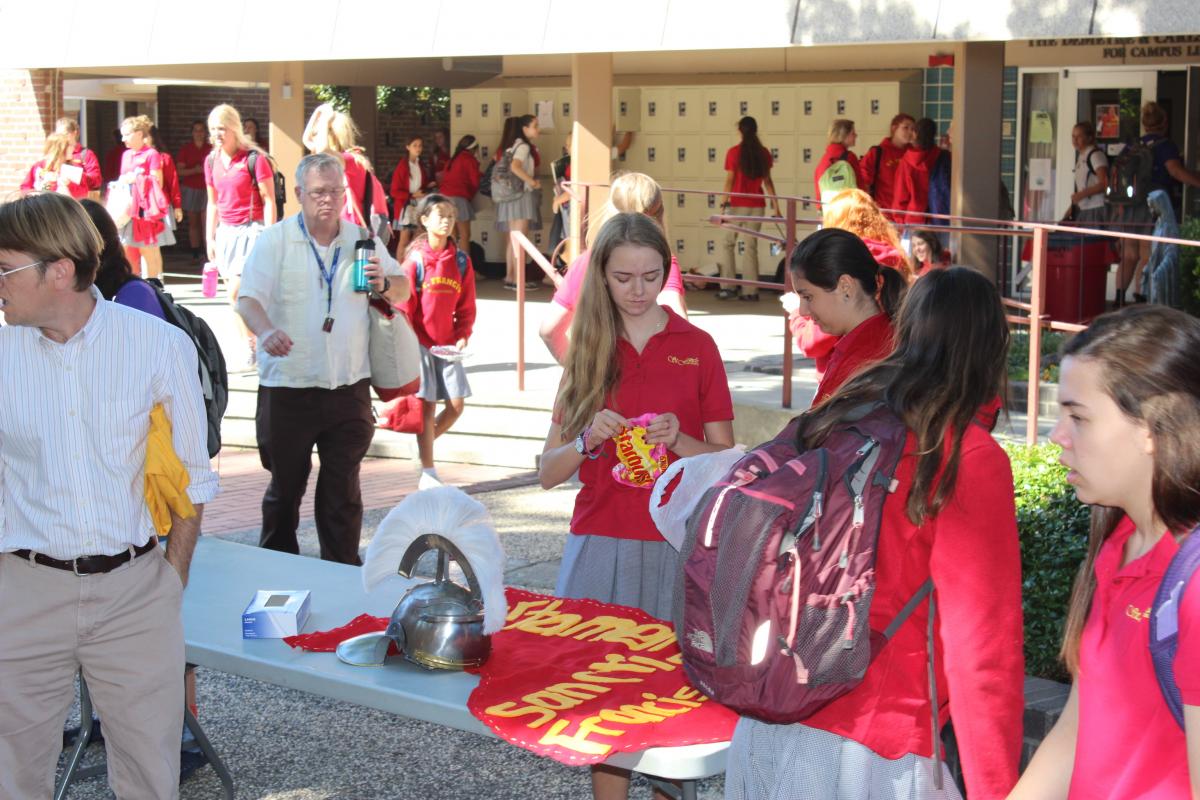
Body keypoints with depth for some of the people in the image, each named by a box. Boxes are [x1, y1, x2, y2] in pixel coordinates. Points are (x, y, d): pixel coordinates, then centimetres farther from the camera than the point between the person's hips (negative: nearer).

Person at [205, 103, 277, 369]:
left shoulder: (254, 158, -10)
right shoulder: (211, 161, 9)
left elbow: (269, 200, -10)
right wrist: (210, 238, 15)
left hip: (251, 230, -7)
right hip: (226, 232, 7)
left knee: (237, 292, -15)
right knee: (235, 297, 7)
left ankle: (252, 347, 0)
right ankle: (250, 350, 15)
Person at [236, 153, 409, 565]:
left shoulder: (363, 241, 7)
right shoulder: (274, 241, -3)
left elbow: (402, 290, 14)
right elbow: (248, 298, -14)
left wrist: (384, 284, -11)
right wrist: (266, 332, -36)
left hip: (348, 388, 2)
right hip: (287, 388, -2)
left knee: (343, 488, 5)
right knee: (285, 486, 12)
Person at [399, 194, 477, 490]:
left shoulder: (461, 260, 4)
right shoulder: (415, 258, -7)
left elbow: (466, 306, 9)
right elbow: (405, 305, -6)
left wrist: (463, 336, -4)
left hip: (448, 344, 4)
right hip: (421, 343, -4)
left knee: (456, 405, 1)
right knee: (427, 405, -1)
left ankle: (425, 444, 28)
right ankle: (427, 473, 7)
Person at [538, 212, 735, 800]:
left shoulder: (697, 347, 3)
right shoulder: (587, 351, 9)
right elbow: (548, 473, 6)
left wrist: (677, 440, -15)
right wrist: (588, 439, -14)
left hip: (677, 551, -1)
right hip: (600, 546, 2)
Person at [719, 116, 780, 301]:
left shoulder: (734, 152, -6)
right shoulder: (764, 153, 4)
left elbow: (729, 181, -9)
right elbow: (767, 181, 5)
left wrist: (723, 204, -6)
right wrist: (776, 206, 8)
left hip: (737, 204, -3)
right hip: (757, 205, 3)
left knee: (728, 243, 9)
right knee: (751, 246, 7)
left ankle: (728, 286, 1)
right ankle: (750, 291, 4)